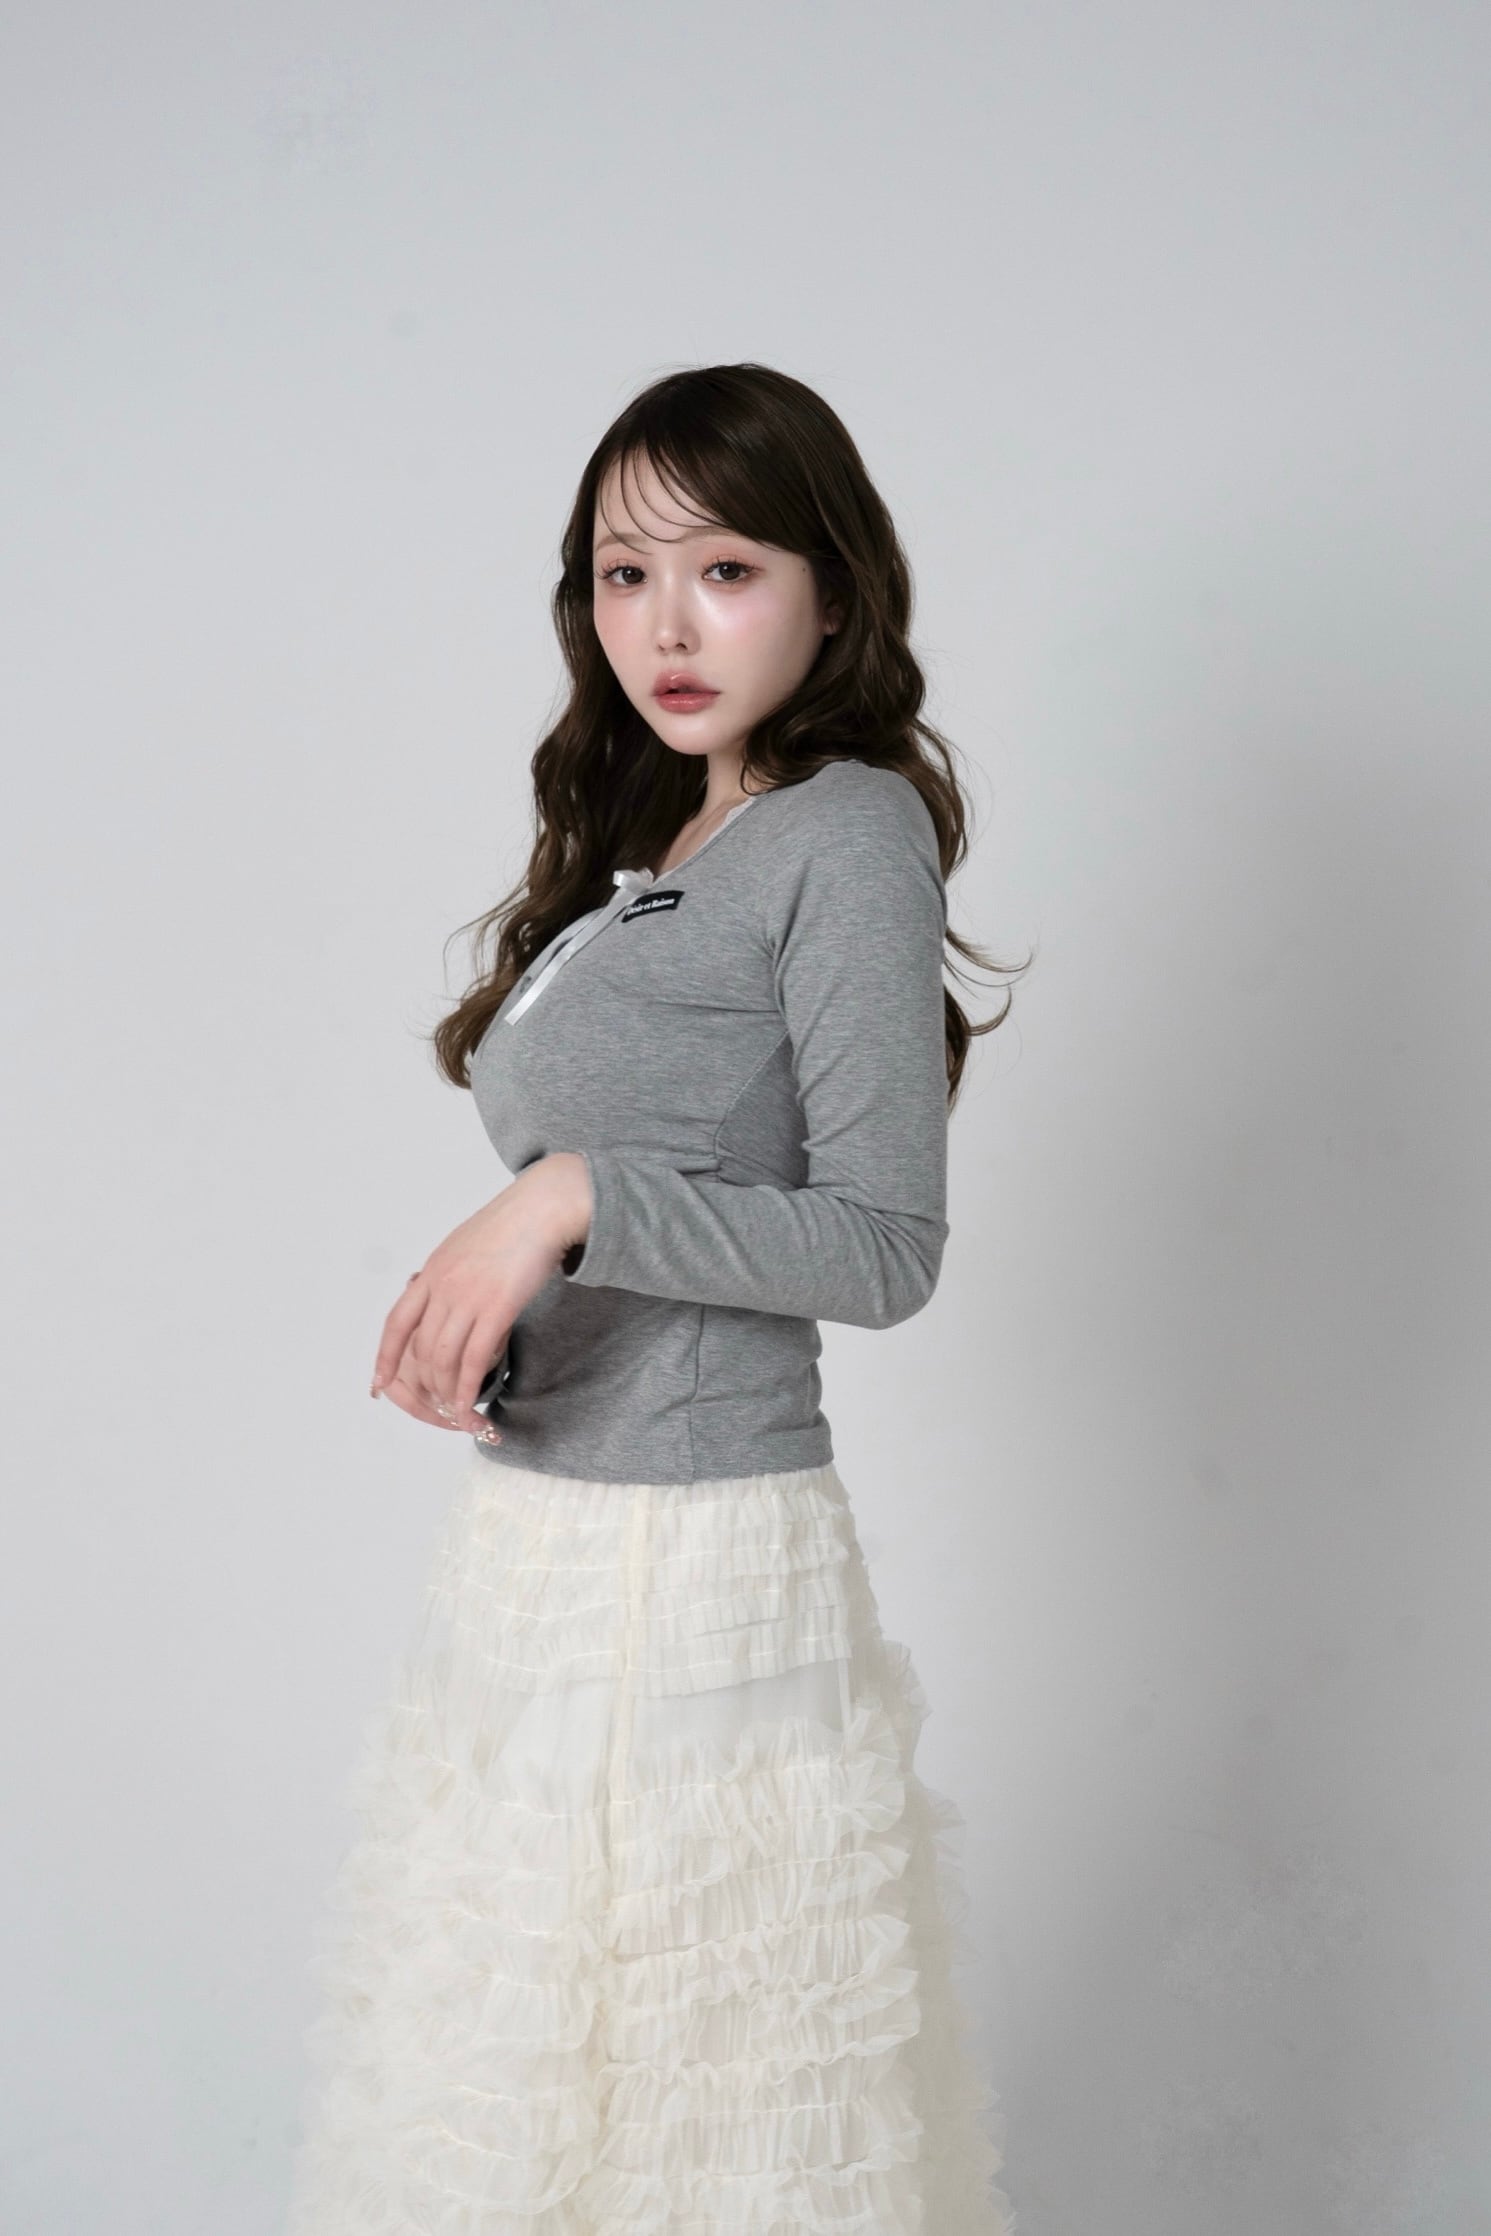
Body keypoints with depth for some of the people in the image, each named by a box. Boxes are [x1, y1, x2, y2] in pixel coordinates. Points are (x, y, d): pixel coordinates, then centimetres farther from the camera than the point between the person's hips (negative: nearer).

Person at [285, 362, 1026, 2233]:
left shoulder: (853, 834, -10)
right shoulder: (637, 842, 14)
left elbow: (884, 1247, -16)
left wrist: (573, 1199, -22)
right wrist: (473, 1305, 4)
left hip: (700, 1555, -8)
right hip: (528, 1530, 8)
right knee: (505, 2083, 18)